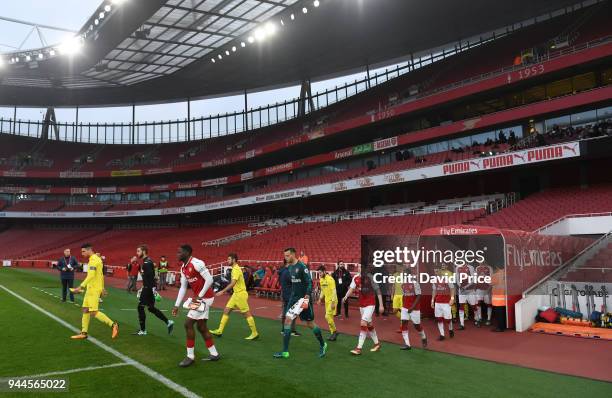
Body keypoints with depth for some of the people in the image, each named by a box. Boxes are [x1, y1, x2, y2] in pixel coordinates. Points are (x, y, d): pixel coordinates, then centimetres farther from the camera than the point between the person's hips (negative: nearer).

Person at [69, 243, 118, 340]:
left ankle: (113, 325, -7)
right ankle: (84, 333, 16)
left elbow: (91, 276, -26)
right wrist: (102, 288, 26)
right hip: (90, 289, 10)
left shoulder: (93, 260, -15)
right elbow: (101, 275, 22)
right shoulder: (96, 259, 16)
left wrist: (81, 287, -28)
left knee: (93, 312, -11)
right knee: (85, 310, 11)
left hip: (94, 290, -10)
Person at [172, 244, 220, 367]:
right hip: (198, 297, 9)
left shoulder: (197, 263, -20)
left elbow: (209, 280, -23)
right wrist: (177, 305, 10)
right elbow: (183, 287, 13)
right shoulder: (183, 268, 9)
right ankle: (214, 354, 25)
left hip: (204, 297, -9)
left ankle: (190, 357, 4)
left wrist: (199, 296, -20)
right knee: (201, 327, 14)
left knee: (188, 324, -7)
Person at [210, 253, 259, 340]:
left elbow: (232, 283, -28)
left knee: (247, 314, -2)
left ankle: (254, 333, 7)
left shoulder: (236, 269, -18)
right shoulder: (234, 268, 12)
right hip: (236, 294, 10)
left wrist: (222, 291, -31)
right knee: (226, 310, 7)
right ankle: (219, 331, 12)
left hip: (240, 294, -10)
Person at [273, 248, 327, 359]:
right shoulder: (290, 267, 8)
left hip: (303, 298, -7)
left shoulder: (302, 266, -15)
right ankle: (285, 351, 0)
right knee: (287, 320, -4)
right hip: (294, 297, 7)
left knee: (310, 323, 4)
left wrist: (307, 296, -26)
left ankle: (322, 345, 28)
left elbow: (309, 282, -19)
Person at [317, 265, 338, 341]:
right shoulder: (321, 280, 8)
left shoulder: (330, 279, -18)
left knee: (328, 316, -13)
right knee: (329, 317, 9)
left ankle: (334, 331, 3)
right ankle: (333, 334, 17)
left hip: (332, 301, -8)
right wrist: (320, 298, 10)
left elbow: (334, 291, -19)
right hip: (327, 300, 8)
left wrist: (333, 302, -21)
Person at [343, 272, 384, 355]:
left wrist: (381, 305, -13)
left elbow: (377, 290, -14)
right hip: (361, 304, 7)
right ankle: (377, 343, 35)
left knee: (363, 324, -14)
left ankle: (359, 348, -10)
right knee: (369, 325, 17)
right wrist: (346, 296, -24)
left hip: (370, 304, -7)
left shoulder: (370, 278, -19)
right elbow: (351, 288, -4)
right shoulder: (355, 278, -1)